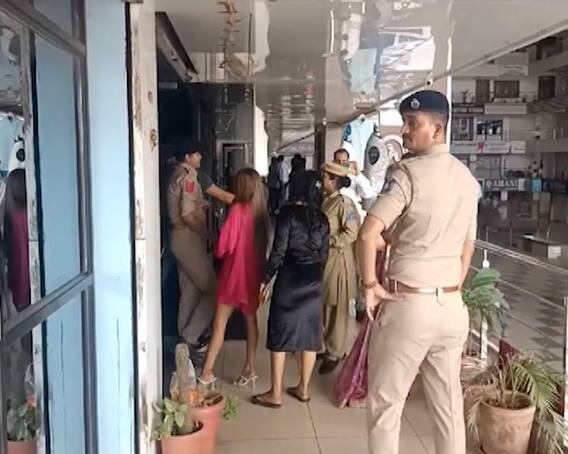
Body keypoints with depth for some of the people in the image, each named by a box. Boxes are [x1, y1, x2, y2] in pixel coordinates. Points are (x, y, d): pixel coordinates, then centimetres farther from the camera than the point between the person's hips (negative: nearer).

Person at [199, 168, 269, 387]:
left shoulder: (238, 210, -16)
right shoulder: (261, 211, 1)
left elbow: (224, 246, -14)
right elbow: (264, 243, 9)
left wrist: (219, 251, 6)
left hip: (236, 273, -6)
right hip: (254, 273, 6)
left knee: (219, 323, 0)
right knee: (251, 320, 14)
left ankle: (207, 372, 3)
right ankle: (250, 369, 20)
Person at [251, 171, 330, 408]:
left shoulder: (288, 213, -10)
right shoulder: (322, 219, 5)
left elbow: (279, 251, -12)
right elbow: (324, 254, 8)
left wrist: (266, 278, -3)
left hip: (290, 278, -5)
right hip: (314, 280, 5)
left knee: (280, 335, 3)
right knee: (309, 334, 12)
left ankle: (275, 394, 8)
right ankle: (303, 388, 23)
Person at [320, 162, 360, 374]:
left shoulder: (344, 203, -14)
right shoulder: (325, 201, 9)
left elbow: (352, 233, -19)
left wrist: (328, 241, -18)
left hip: (338, 260, -8)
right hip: (324, 259, 8)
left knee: (337, 309, 3)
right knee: (326, 307, 14)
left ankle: (334, 354, 15)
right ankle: (335, 347, 29)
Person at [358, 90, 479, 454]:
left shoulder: (409, 172, -12)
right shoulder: (468, 179, 11)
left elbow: (368, 235, -22)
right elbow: (468, 247, 16)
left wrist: (371, 285, -10)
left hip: (408, 304, -7)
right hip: (452, 305, 7)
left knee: (386, 402, 8)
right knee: (449, 403, 16)